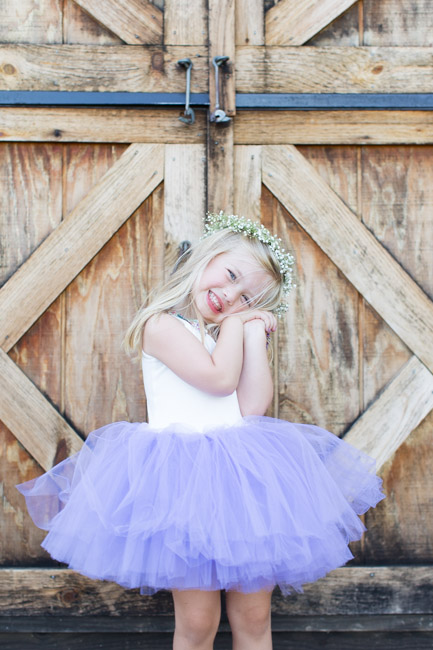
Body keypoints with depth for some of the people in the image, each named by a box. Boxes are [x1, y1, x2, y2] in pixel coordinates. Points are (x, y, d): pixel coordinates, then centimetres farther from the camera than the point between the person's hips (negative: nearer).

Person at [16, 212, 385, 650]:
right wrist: (233, 324, 0)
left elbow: (254, 405, 1)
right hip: (183, 473, -6)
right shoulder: (163, 323, -3)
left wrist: (253, 330, 3)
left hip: (243, 472, 6)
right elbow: (219, 378, -17)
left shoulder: (236, 336, 18)